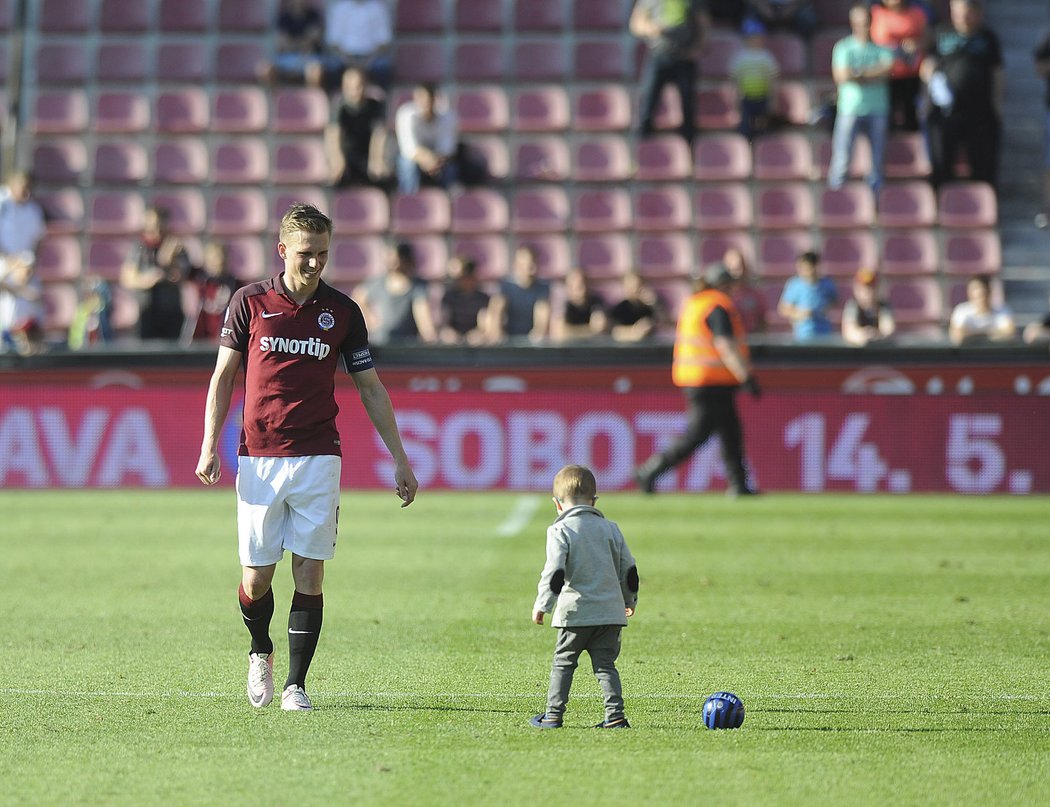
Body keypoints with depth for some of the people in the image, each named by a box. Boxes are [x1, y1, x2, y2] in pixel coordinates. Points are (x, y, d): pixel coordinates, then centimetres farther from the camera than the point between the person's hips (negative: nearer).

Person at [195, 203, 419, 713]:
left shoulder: (342, 312, 4)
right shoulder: (250, 301, 2)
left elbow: (371, 388, 11)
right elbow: (223, 376, 7)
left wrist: (400, 460, 8)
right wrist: (209, 446, -4)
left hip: (318, 459, 0)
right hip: (258, 458, 0)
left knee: (309, 574, -5)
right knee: (256, 577, 0)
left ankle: (295, 685, 3)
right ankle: (261, 653, 29)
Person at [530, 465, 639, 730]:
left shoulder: (560, 531, -5)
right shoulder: (609, 528, 10)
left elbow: (554, 573, -15)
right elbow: (629, 569, 14)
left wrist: (542, 604, -10)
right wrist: (630, 600, 28)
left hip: (576, 612, -4)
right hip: (611, 610, 4)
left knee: (563, 662, 8)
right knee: (605, 664, 6)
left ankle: (554, 714, 9)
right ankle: (615, 715, -5)